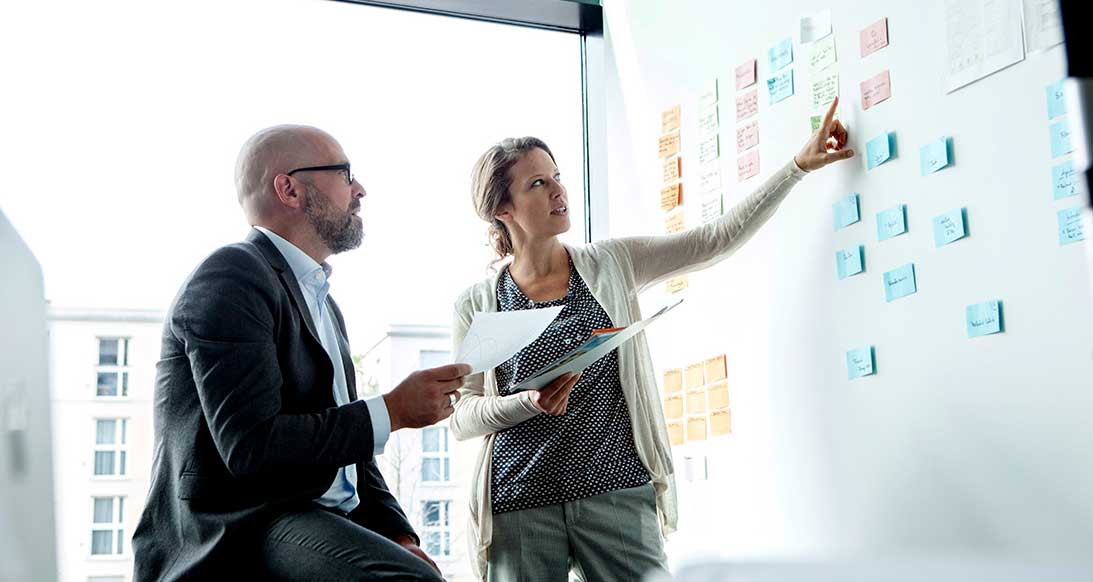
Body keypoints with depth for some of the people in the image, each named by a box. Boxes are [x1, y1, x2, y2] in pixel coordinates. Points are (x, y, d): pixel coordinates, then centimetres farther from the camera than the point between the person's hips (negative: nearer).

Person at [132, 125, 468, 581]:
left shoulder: (322, 303, 22)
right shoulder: (231, 276, -9)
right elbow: (251, 445, -20)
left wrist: (397, 534, 5)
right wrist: (393, 411, -13)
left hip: (320, 520, 9)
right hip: (241, 530, -9)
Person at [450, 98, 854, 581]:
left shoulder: (611, 265, 8)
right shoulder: (477, 305, 4)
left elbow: (716, 239, 5)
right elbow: (461, 418, 2)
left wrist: (800, 164, 4)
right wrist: (528, 404, -16)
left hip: (618, 492, 1)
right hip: (521, 507, 0)